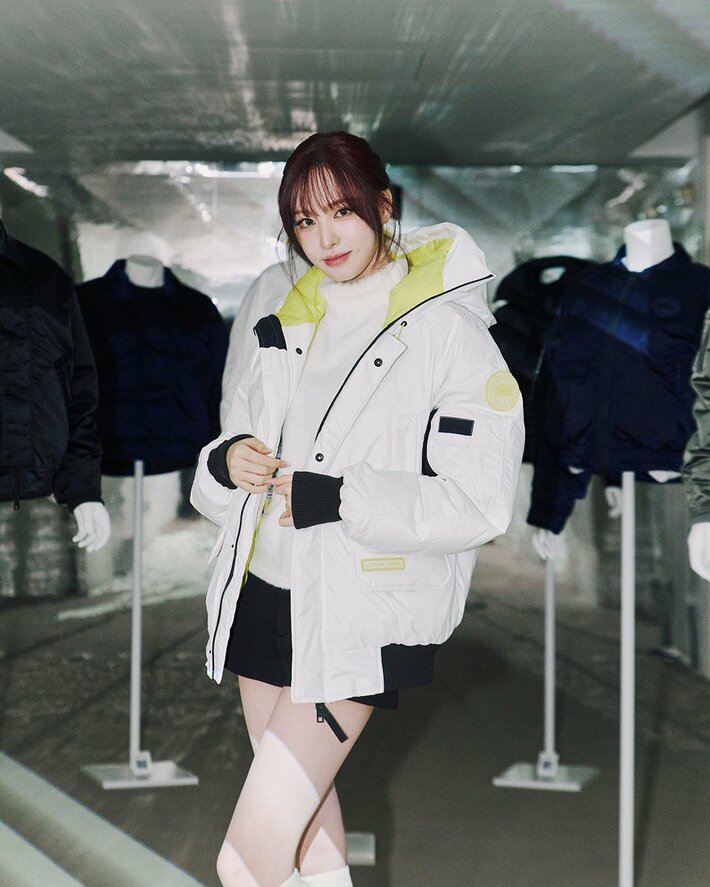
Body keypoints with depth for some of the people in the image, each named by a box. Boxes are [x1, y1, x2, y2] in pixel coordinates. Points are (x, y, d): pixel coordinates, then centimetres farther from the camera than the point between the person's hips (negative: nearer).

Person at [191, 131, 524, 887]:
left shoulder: (446, 331, -11)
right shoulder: (288, 327, 9)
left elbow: (479, 502, -16)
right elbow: (216, 487, 13)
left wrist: (339, 500, -22)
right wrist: (226, 463, -10)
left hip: (359, 617, -7)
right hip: (263, 595, 7)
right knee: (302, 797, 21)